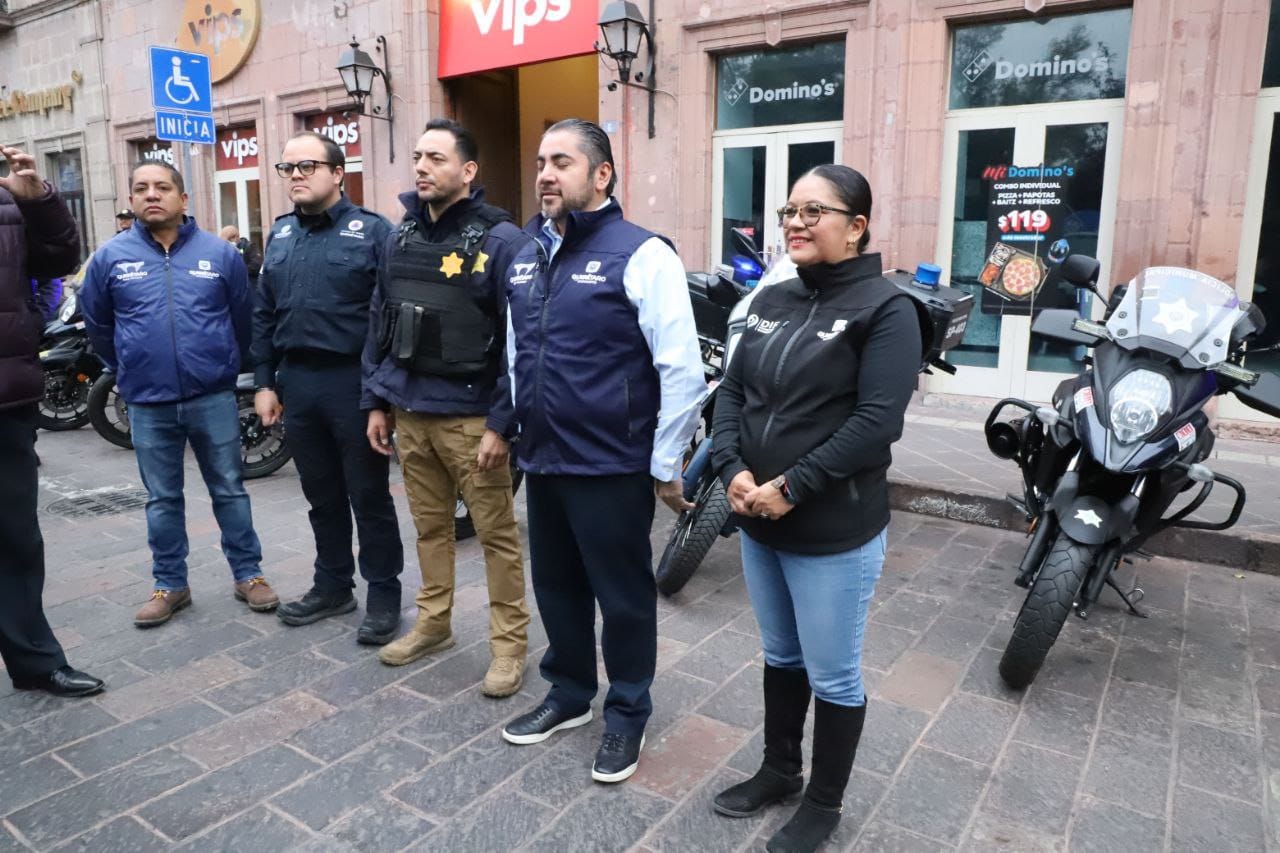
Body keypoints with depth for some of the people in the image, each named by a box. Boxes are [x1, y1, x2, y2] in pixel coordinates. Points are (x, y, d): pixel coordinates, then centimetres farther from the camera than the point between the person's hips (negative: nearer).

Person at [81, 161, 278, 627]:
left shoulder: (220, 253, -1)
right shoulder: (110, 257, 1)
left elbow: (243, 318, 10)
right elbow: (97, 325, 15)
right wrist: (130, 371, 19)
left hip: (214, 398, -1)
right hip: (148, 404, 1)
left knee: (229, 491, 8)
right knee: (162, 500, 11)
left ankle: (248, 574, 19)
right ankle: (170, 584, 23)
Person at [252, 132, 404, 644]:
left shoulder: (372, 230, -5)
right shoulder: (280, 234, 14)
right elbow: (264, 315, 16)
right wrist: (264, 382, 10)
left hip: (353, 381, -5)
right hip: (296, 381, 6)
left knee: (369, 496, 4)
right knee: (322, 495, 15)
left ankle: (384, 594, 17)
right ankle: (333, 586, 30)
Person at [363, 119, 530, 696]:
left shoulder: (500, 239, -10)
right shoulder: (401, 236, 11)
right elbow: (380, 323, 15)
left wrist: (503, 424, -17)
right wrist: (376, 401, 11)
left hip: (471, 415, -6)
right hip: (410, 411, 6)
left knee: (496, 534, 3)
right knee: (430, 526, 18)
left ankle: (509, 642, 18)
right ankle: (433, 624, 34)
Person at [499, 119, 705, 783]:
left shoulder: (641, 254, -13)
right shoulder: (527, 254, 10)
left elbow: (683, 371, -15)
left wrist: (667, 466, -13)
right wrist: (515, 424, 19)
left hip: (612, 467, -7)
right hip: (542, 459, 7)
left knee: (623, 597, 9)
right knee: (556, 586, 20)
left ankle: (627, 714, 30)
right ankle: (569, 693, 42)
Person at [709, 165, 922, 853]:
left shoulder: (884, 308, -10)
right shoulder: (771, 300, 9)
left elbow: (876, 421, -19)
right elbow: (731, 390, 7)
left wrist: (792, 488, -21)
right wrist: (733, 470, -9)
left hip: (835, 533, -6)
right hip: (758, 522, 6)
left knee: (832, 676, 11)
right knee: (781, 658, 22)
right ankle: (779, 769, 43)